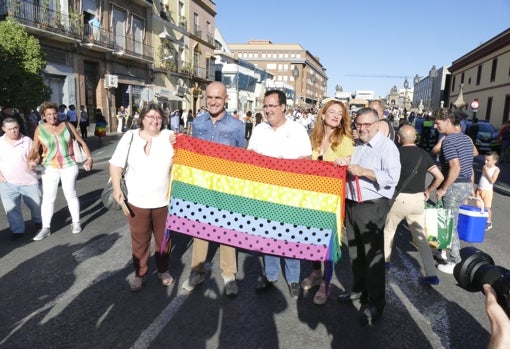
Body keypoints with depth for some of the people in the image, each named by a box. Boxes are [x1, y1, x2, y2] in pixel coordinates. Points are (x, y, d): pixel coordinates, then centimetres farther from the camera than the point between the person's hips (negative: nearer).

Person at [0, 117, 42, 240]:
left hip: (29, 181, -1)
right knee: (11, 208, 5)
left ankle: (38, 222, 38)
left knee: (36, 203, 10)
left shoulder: (27, 141, -4)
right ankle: (17, 230, 21)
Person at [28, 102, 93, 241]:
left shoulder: (67, 125, -3)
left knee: (70, 194, 6)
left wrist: (89, 157, -3)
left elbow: (81, 141, 4)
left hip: (69, 166, 0)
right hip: (50, 167, 1)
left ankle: (76, 222, 20)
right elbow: (35, 149, -1)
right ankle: (46, 228, 10)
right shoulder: (40, 129, -3)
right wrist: (30, 160, -20)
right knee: (48, 198, 2)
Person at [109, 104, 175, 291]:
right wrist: (116, 188, -7)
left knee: (163, 238, 16)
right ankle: (139, 273, 30)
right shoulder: (130, 137, -2)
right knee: (139, 240, 12)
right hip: (137, 201, 0)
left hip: (164, 200, 0)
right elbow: (116, 164, 2)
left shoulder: (170, 136, -4)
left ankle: (163, 270, 35)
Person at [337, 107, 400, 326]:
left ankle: (376, 302, 14)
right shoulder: (355, 145, 13)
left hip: (372, 207, -7)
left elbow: (393, 177, -22)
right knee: (354, 251, 17)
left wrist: (364, 172, -25)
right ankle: (359, 289, 35)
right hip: (351, 204, 8)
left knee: (373, 254, 0)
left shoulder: (386, 146, -10)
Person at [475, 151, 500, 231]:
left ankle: (489, 223, 15)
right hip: (479, 189, 5)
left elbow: (492, 181, -18)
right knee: (478, 206, 6)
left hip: (487, 191, -5)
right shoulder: (484, 167, 8)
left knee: (487, 207, 1)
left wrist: (486, 172, -19)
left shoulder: (496, 169, -9)